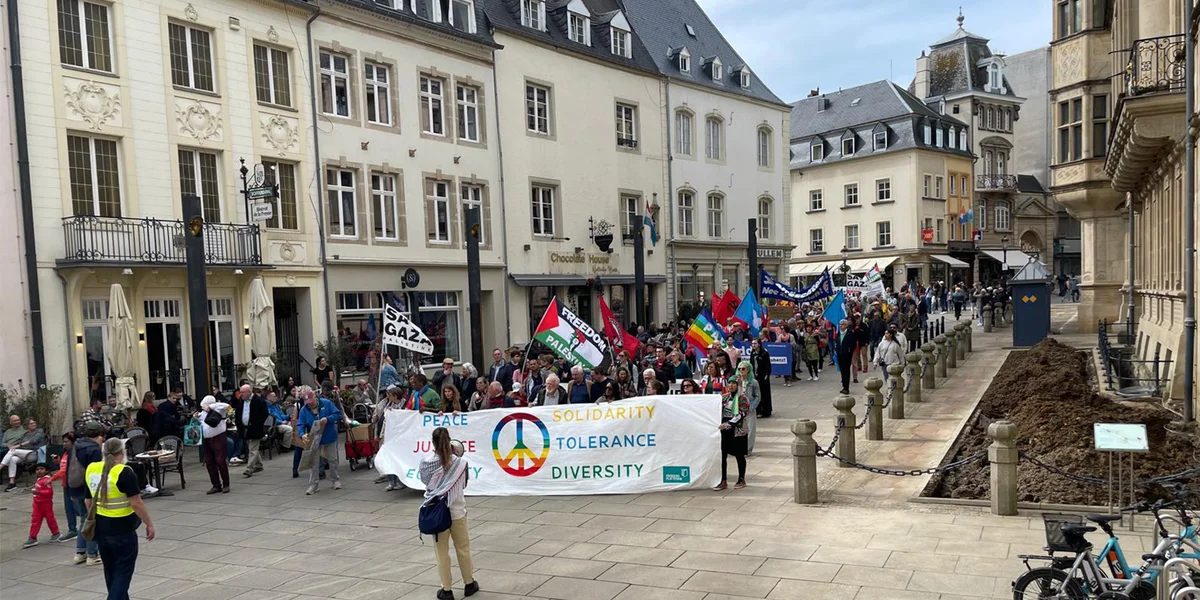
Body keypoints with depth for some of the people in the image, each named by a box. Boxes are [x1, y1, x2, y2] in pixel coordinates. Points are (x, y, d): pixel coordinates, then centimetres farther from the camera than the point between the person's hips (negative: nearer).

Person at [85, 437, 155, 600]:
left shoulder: (92, 469, 2)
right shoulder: (124, 472, -17)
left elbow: (89, 501, 12)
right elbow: (136, 503, -17)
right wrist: (149, 524, -8)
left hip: (100, 527, 7)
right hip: (122, 529, -7)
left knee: (110, 571, 19)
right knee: (123, 571, 3)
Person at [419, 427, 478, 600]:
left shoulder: (426, 463, -13)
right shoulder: (460, 463, -12)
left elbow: (425, 481, 4)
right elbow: (464, 484, 3)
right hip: (457, 511, 0)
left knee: (442, 551, 12)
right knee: (463, 549, 17)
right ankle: (469, 584, 31)